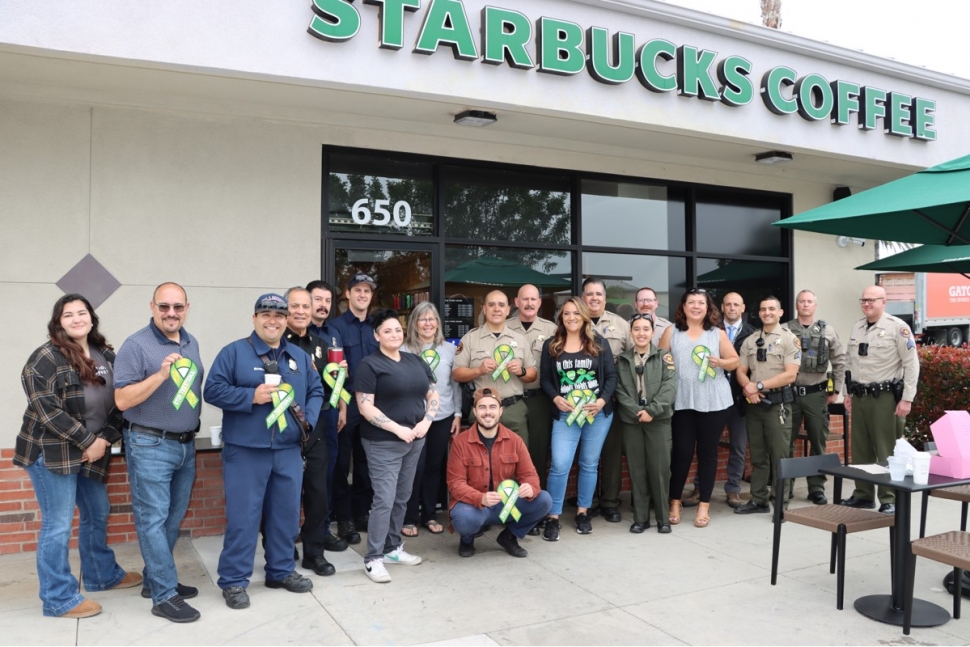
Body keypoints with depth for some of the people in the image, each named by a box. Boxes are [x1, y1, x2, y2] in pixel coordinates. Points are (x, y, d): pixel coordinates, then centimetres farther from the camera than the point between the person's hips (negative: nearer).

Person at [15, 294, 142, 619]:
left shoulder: (106, 356, 7)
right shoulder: (46, 358, -12)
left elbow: (119, 402, 7)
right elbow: (46, 410, -19)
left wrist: (104, 440, -7)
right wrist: (88, 441, -18)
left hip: (91, 453, 7)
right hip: (51, 452, -7)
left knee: (97, 513, 19)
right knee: (58, 525, -1)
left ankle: (102, 575, 38)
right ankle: (58, 599, 13)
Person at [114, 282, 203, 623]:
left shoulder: (191, 343, 9)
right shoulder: (136, 345, -12)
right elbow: (122, 400, -16)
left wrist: (192, 430, 11)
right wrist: (161, 374, -27)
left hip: (185, 444, 7)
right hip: (150, 446, -7)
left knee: (173, 519, 15)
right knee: (153, 520, -1)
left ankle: (155, 579, 29)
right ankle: (165, 595, 5)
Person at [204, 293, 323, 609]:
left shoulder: (299, 356, 11)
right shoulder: (234, 352, -4)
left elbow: (316, 390, 14)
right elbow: (213, 391, -9)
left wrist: (309, 420, -3)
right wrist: (252, 396, -20)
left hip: (289, 451, 5)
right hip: (245, 452, -5)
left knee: (287, 513, 13)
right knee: (242, 516, 0)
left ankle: (282, 570, 28)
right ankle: (233, 581, 13)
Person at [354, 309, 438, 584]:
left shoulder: (416, 361, 11)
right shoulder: (370, 364, -8)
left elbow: (433, 395, 13)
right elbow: (365, 407, -14)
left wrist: (426, 422, -5)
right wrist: (398, 429, -19)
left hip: (415, 440, 6)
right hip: (383, 443, -6)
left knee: (402, 497, 14)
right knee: (384, 500, -7)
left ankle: (393, 548, 27)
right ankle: (373, 558, 3)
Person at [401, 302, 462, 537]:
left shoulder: (449, 349, 5)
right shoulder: (405, 350, -2)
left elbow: (456, 384, 8)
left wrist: (458, 414, 5)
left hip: (443, 417, 3)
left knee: (435, 467, 10)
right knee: (415, 468, 1)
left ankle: (429, 515, 23)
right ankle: (409, 518, 15)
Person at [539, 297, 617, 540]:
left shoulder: (599, 343, 3)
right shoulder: (551, 346, 4)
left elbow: (611, 375, 1)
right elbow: (546, 379, 4)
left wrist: (602, 400, -12)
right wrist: (556, 399, -13)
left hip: (598, 412, 1)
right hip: (566, 413, -1)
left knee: (590, 464, 10)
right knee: (560, 465, -9)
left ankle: (582, 512, 24)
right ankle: (553, 517, 3)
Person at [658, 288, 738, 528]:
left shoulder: (718, 333, 7)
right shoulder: (672, 331, 6)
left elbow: (734, 361, 7)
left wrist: (720, 362, -13)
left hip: (713, 401, 1)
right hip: (682, 401, 0)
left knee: (708, 452, 7)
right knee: (682, 452, 2)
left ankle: (704, 505, 17)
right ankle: (675, 502, 17)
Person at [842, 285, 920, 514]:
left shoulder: (898, 327, -8)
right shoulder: (857, 328, 12)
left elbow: (911, 364, -10)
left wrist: (907, 399, -13)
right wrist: (848, 393, 15)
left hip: (885, 397, -6)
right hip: (859, 397, 7)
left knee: (887, 452, 0)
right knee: (860, 450, 12)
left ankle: (889, 499, 9)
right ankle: (863, 494, 23)